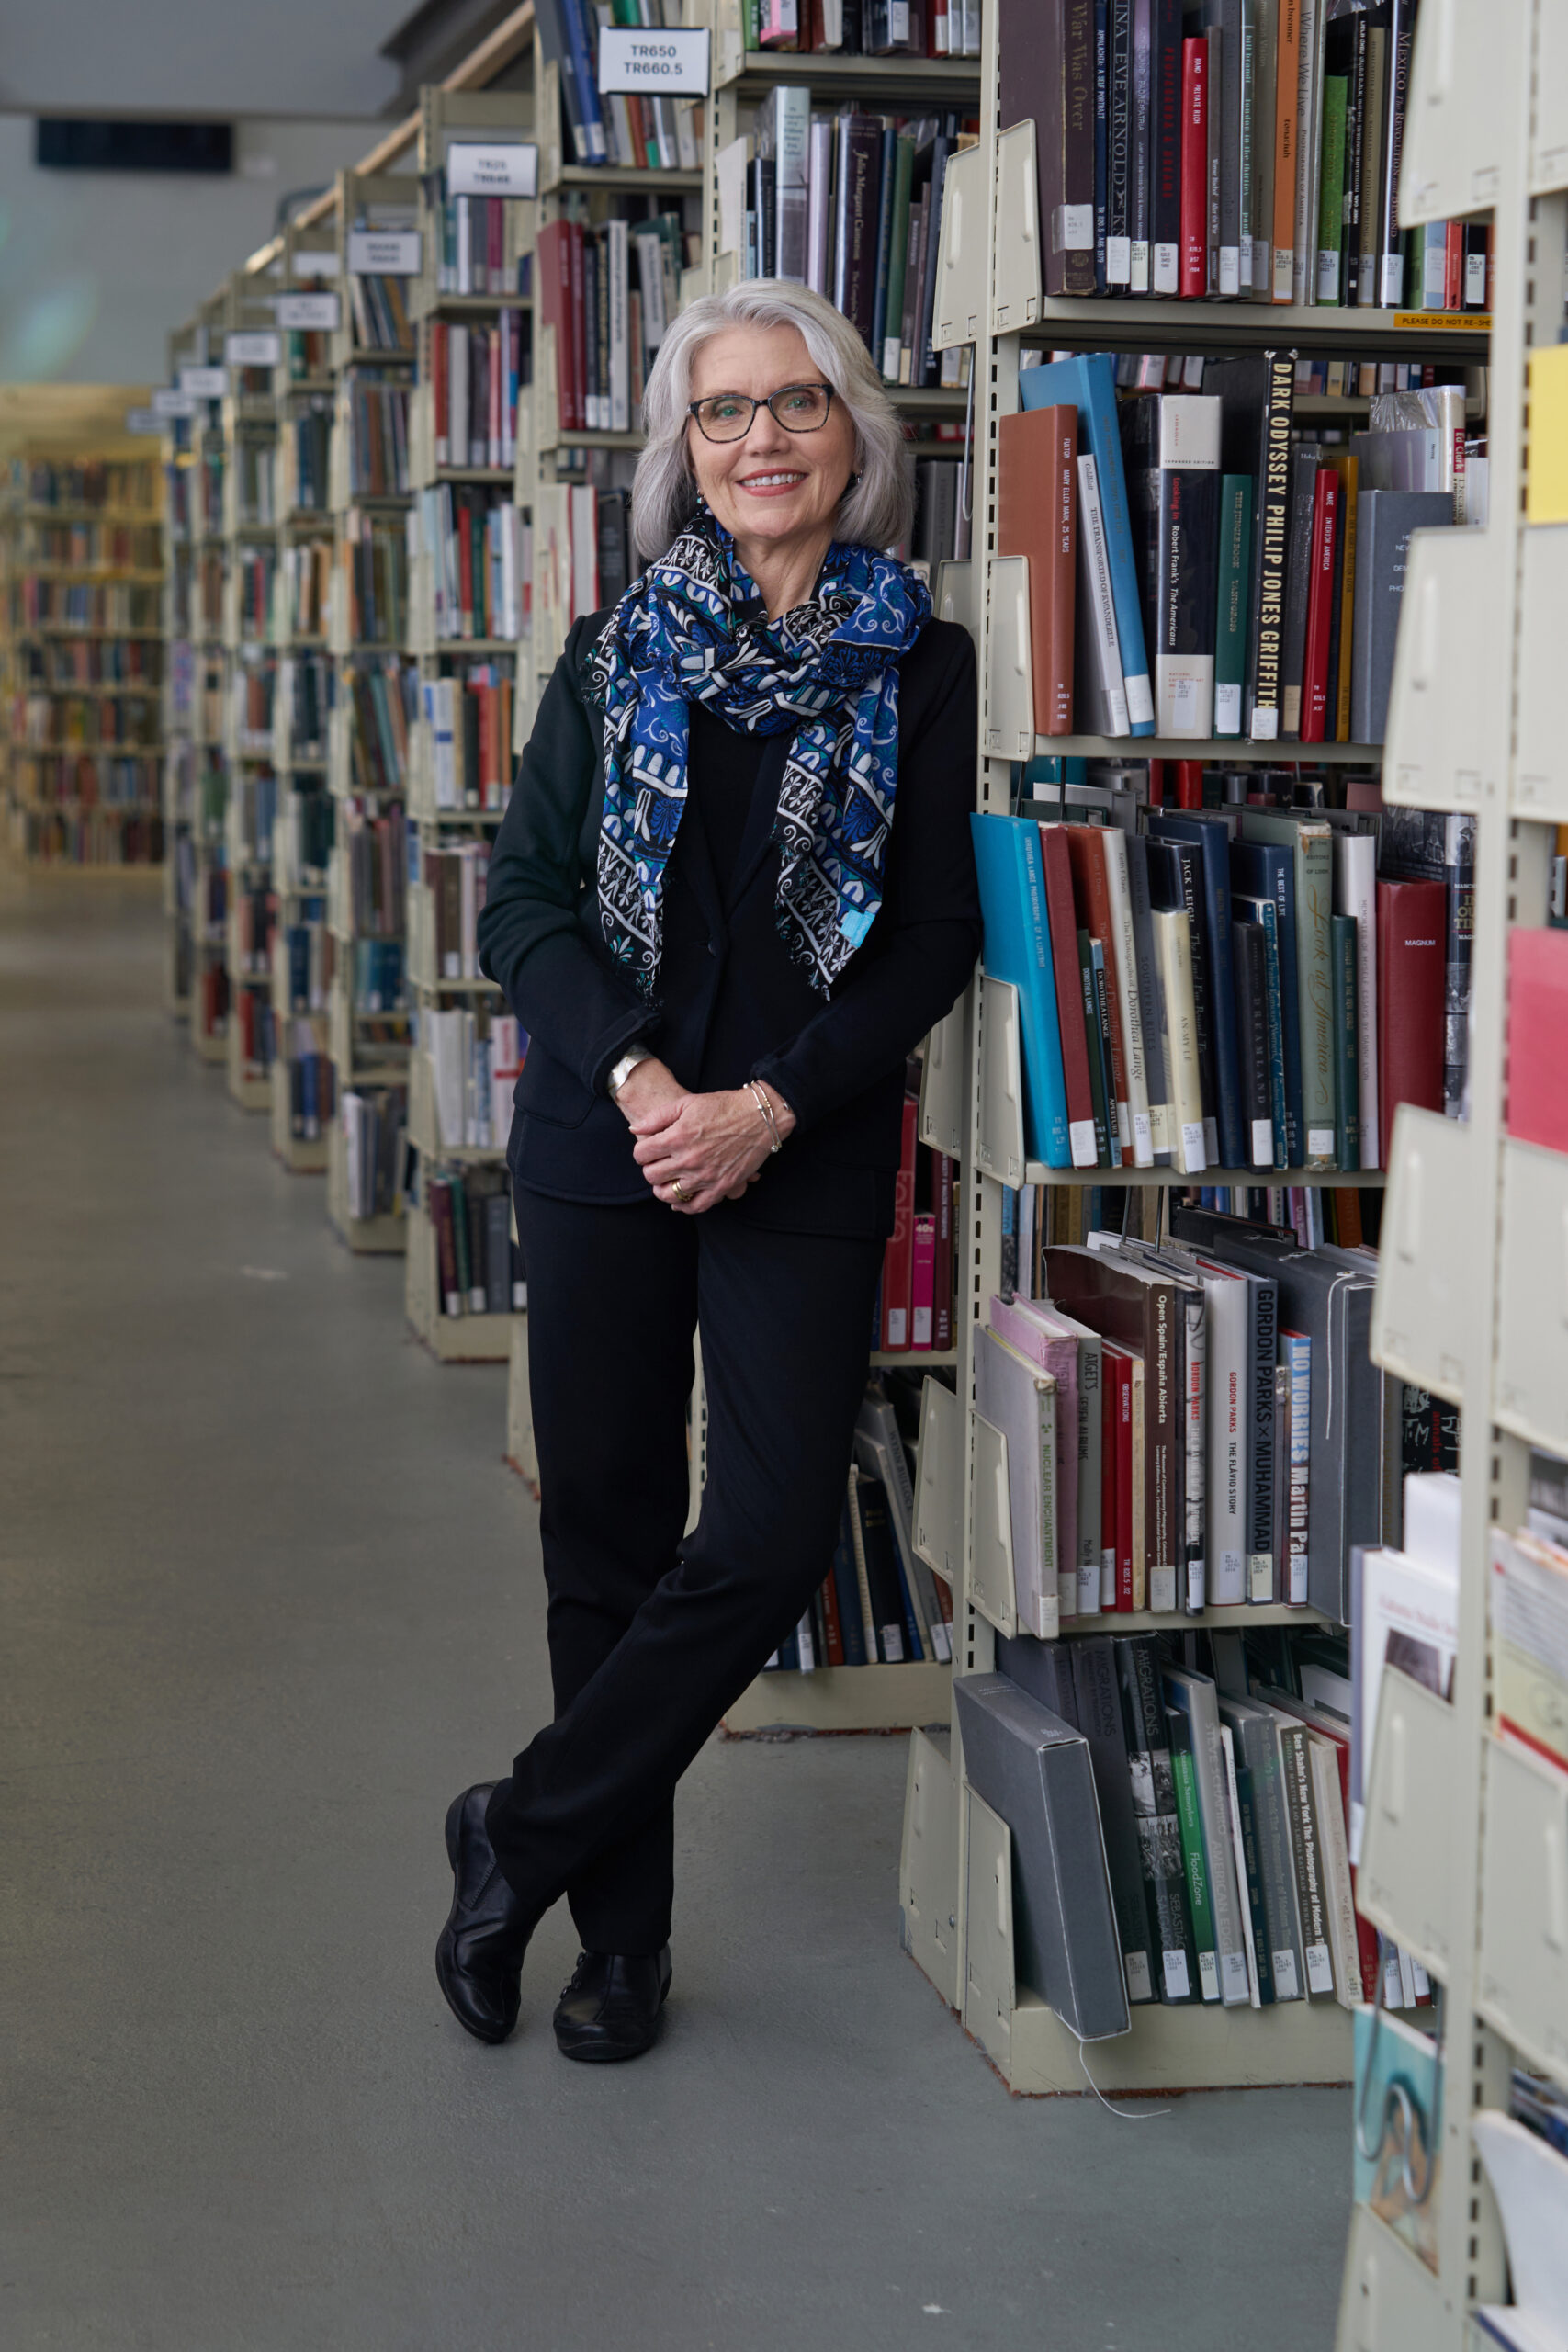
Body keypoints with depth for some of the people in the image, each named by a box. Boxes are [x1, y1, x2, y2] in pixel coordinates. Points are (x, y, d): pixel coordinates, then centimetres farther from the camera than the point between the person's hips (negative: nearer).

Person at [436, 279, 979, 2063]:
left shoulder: (920, 671, 3)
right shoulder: (616, 657, 7)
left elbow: (937, 939, -1)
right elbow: (523, 900, 3)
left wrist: (771, 1105, -12)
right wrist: (634, 1074, -13)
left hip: (807, 1160, -1)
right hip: (603, 1144, 1)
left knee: (771, 1535, -9)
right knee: (608, 1532, 5)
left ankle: (518, 1833, 11)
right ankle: (621, 1927, 19)